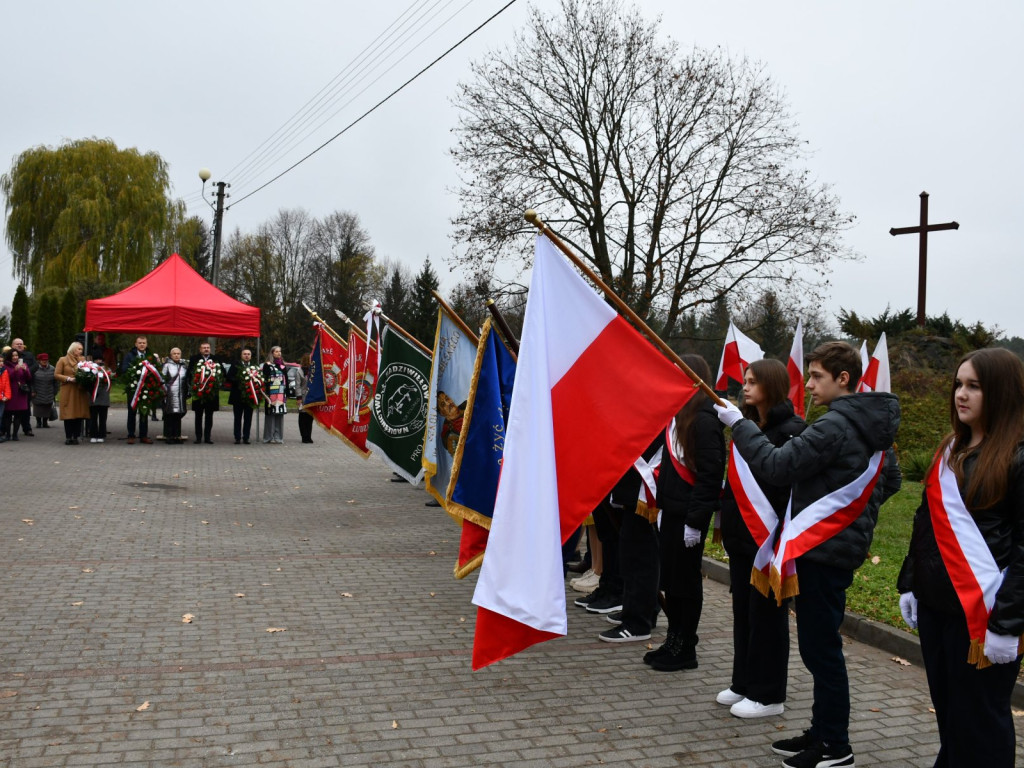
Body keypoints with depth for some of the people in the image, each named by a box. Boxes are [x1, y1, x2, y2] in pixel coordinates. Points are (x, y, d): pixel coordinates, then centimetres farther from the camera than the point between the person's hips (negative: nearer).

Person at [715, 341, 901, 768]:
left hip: (822, 550, -10)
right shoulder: (874, 426, 10)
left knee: (820, 648, 1)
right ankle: (823, 732, 28)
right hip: (845, 545, 10)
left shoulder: (835, 427, -19)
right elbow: (889, 481, 20)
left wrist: (737, 423, -14)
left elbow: (775, 466, -23)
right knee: (819, 645, 17)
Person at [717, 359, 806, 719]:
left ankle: (768, 695, 13)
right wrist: (728, 521, 12)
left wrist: (780, 538, -21)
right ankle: (744, 683, 26)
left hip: (770, 539, -8)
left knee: (767, 615, 2)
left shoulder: (791, 430, -12)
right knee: (743, 611, 14)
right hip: (742, 537, 8)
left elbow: (792, 488, -17)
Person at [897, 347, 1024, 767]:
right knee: (946, 710, 17)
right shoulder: (951, 448, 12)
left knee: (979, 720, 5)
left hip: (984, 611, -7)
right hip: (936, 604, 7)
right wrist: (910, 584, 15)